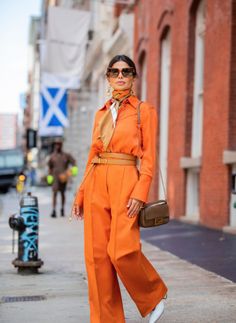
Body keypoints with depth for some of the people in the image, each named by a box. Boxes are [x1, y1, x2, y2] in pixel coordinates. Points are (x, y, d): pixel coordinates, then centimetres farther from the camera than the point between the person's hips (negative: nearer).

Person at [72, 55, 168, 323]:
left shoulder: (144, 110, 5)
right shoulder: (101, 114, 18)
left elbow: (148, 156, -2)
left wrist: (140, 192, -14)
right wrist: (81, 194, 13)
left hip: (125, 181, -5)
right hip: (97, 183, 5)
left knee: (122, 251, -16)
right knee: (96, 254, -1)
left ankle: (154, 295, 12)